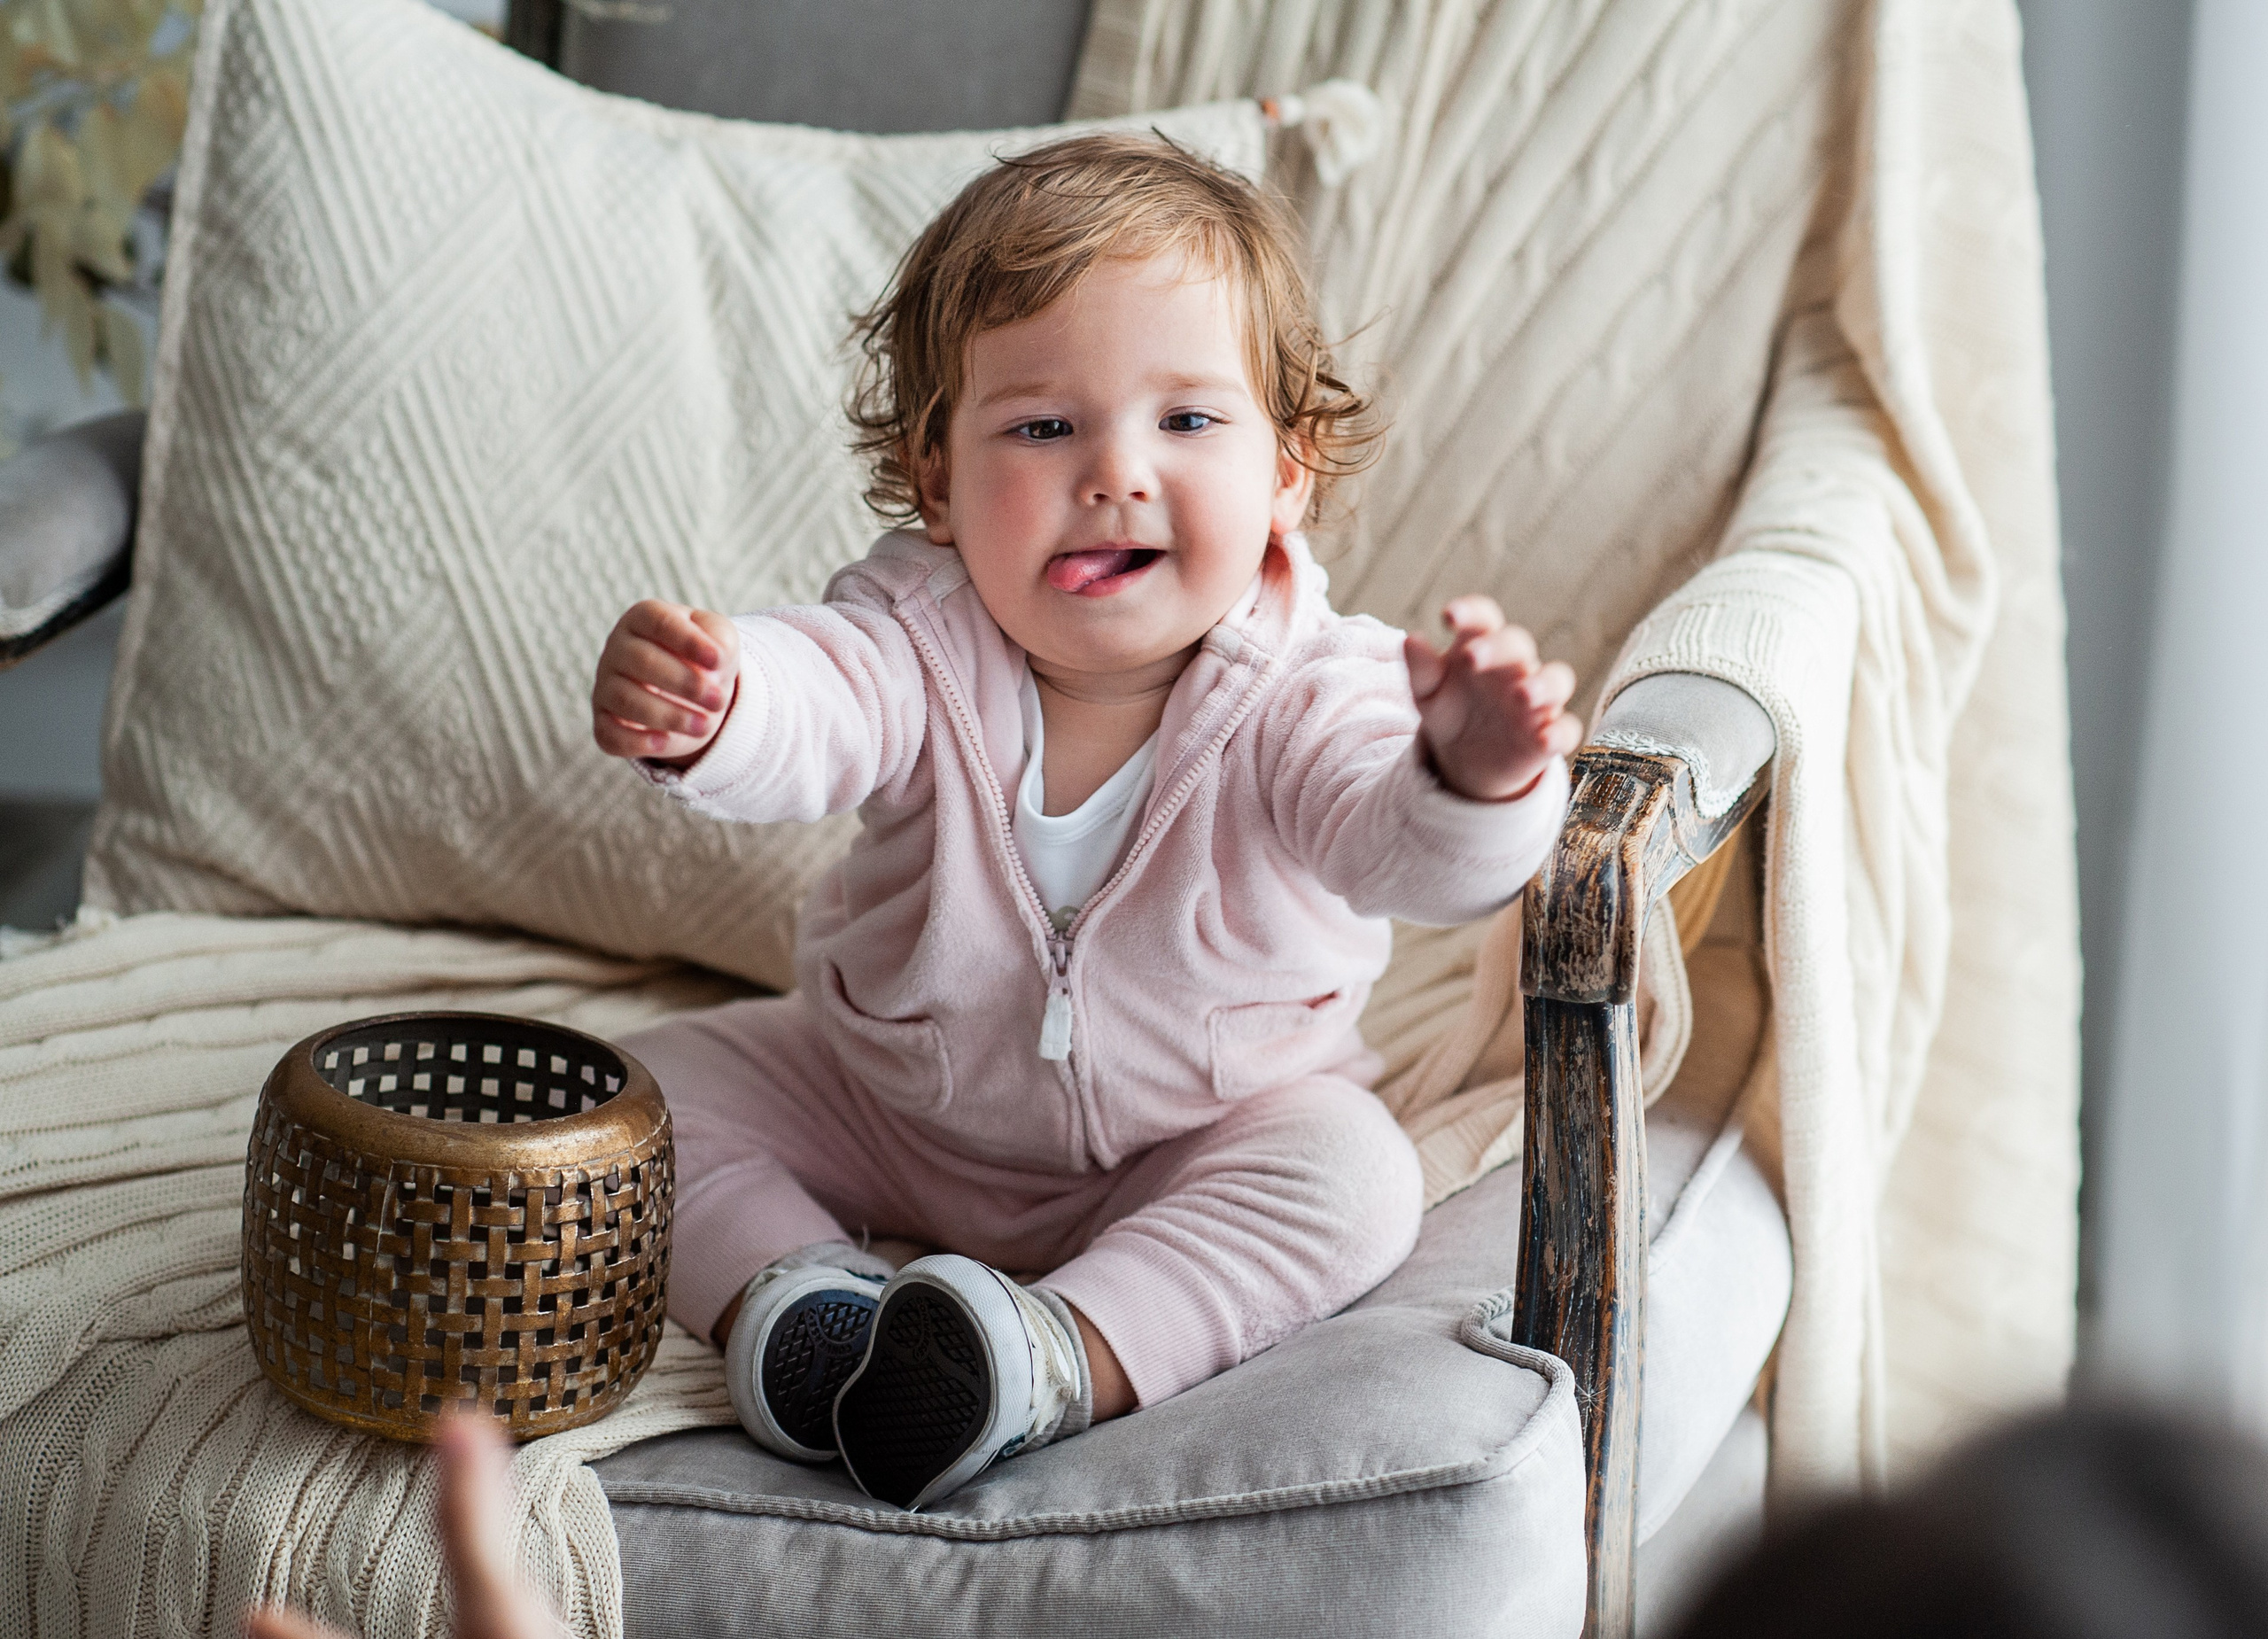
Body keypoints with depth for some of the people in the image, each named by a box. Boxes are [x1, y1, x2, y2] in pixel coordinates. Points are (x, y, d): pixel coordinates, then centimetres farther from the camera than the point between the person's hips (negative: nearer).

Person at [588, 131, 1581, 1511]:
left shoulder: (1306, 697, -26)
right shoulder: (925, 640, -20)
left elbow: (1411, 851, -43)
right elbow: (813, 701, -40)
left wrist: (1474, 779, -69)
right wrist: (699, 710, -65)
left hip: (1189, 1154, -2)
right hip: (890, 1105, 2)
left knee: (1352, 1175, -28)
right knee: (658, 1079, -8)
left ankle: (1070, 1358, -34)